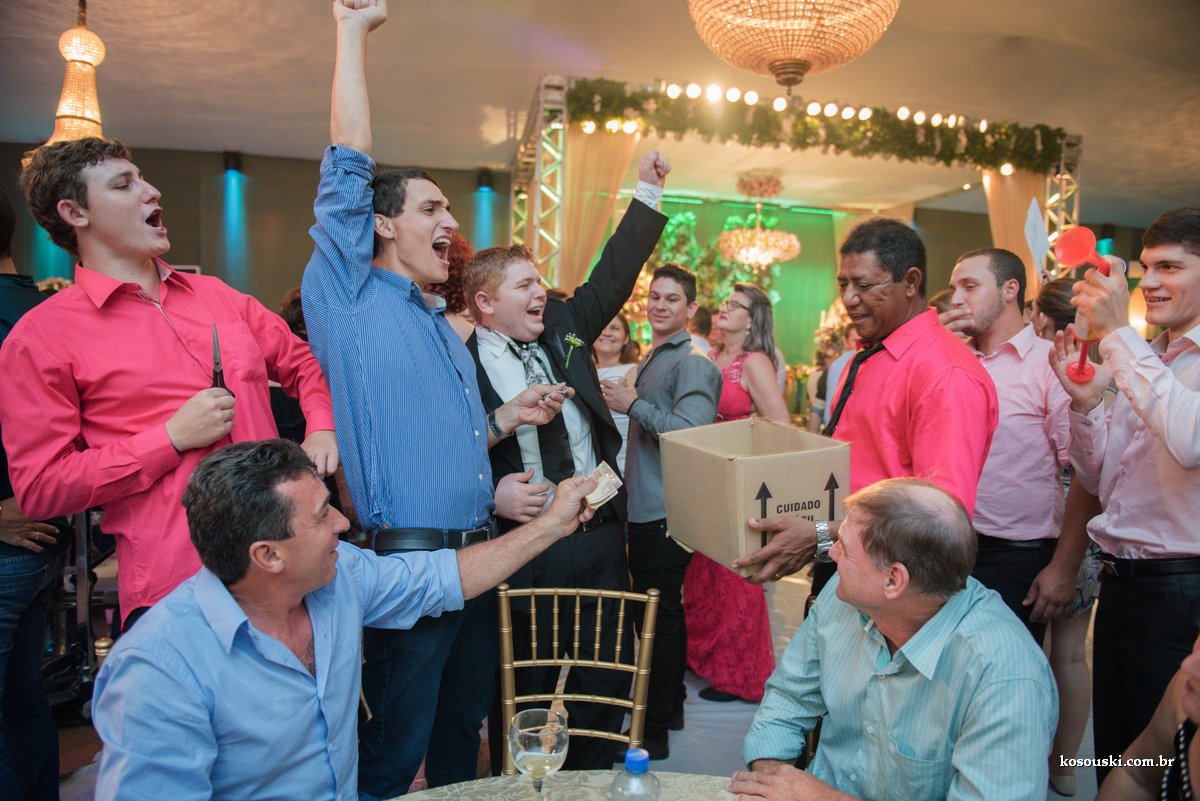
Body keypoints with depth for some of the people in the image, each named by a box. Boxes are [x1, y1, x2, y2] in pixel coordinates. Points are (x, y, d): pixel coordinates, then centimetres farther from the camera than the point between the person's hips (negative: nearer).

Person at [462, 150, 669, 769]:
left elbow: (614, 274, 10)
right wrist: (494, 493, -27)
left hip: (601, 537, 6)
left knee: (606, 688, 17)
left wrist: (648, 191, 8)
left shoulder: (562, 327, 7)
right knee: (525, 700, 12)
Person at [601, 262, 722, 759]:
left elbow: (690, 431, -25)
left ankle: (654, 731, 9)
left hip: (668, 512, -10)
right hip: (646, 507, 10)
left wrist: (633, 404, -17)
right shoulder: (651, 359, 17)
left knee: (660, 615, -2)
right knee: (665, 611, 18)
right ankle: (670, 707, 32)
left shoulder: (693, 363, -12)